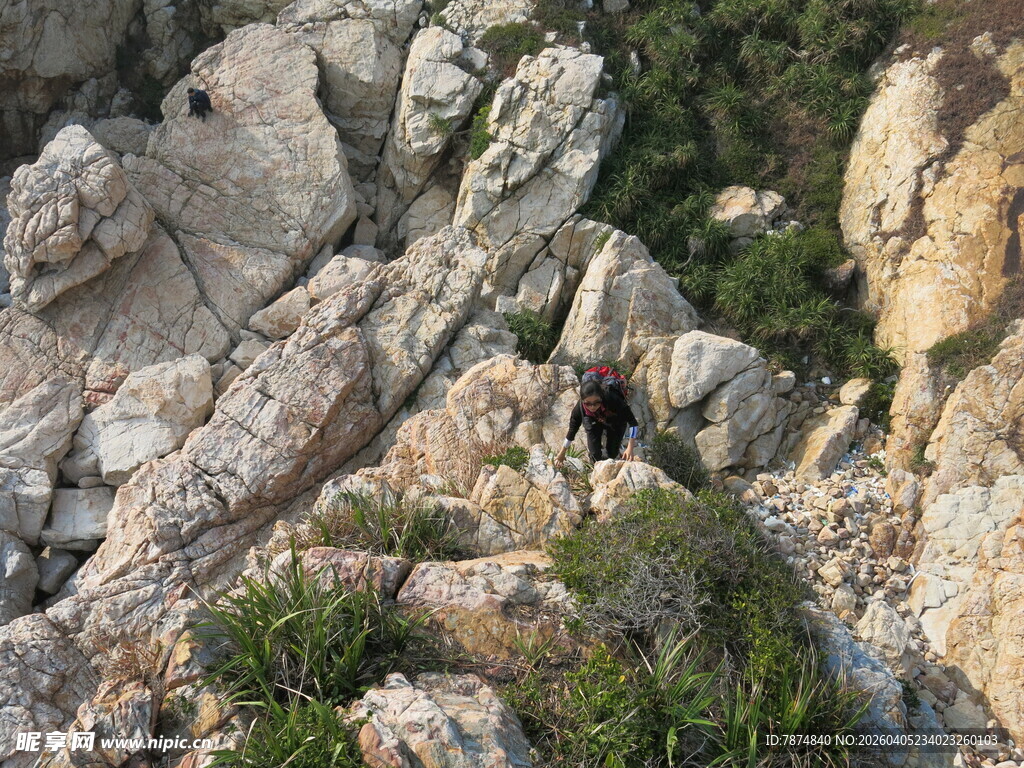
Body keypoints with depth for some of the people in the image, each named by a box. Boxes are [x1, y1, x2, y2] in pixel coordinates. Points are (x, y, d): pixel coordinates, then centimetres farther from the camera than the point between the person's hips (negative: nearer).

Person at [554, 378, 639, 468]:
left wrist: (630, 448, -40)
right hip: (596, 422, 1)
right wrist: (562, 453, -10)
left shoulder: (612, 399, -45)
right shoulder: (580, 407, -36)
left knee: (612, 454, 0)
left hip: (616, 423, -1)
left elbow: (632, 422, -35)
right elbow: (572, 429, -19)